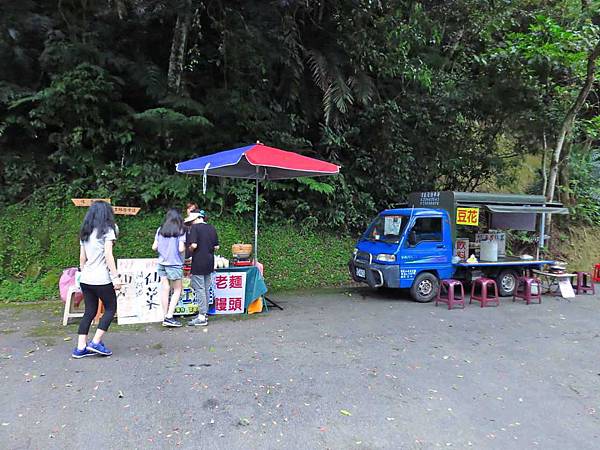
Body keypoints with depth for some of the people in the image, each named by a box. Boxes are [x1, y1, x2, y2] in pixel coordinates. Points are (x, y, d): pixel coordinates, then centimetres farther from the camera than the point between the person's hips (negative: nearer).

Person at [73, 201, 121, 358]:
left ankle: (80, 348, 11)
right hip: (102, 280, -7)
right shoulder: (107, 230, -7)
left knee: (90, 311, 12)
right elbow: (108, 255, -13)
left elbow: (82, 257, 14)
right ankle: (95, 343, 3)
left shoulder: (85, 232, 13)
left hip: (85, 279, 7)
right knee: (110, 309, 9)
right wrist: (115, 277, -12)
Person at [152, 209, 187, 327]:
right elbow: (181, 249, -14)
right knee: (177, 290, 6)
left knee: (165, 289, 8)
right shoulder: (180, 231, -8)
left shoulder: (160, 230, 4)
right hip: (175, 264, -4)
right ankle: (169, 317, -1)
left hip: (162, 263, 5)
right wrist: (185, 247, 7)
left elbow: (154, 247, 5)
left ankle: (166, 317, 12)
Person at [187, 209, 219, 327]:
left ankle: (201, 318, -2)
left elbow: (193, 245, -19)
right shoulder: (212, 228, 10)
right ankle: (204, 313, 21)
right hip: (209, 263, 7)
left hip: (198, 263, -7)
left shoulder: (195, 227, -10)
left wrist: (190, 250, 1)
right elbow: (216, 246, 9)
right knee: (206, 289, 13)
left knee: (200, 289, -3)